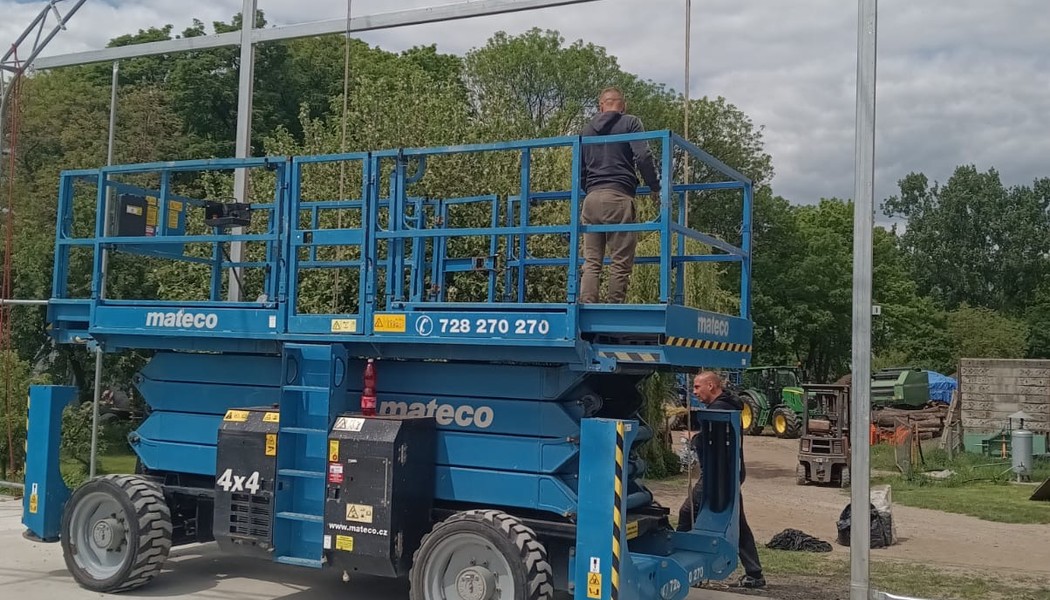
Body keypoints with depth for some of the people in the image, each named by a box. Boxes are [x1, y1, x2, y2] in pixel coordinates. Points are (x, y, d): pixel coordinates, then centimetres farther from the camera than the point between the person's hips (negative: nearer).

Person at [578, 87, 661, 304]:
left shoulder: (587, 129, 20)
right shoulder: (630, 123, 6)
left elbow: (579, 171, 21)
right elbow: (643, 157, -7)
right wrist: (655, 188, 4)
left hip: (591, 199, 4)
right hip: (619, 197, -4)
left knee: (591, 262, 3)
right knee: (620, 263, -3)